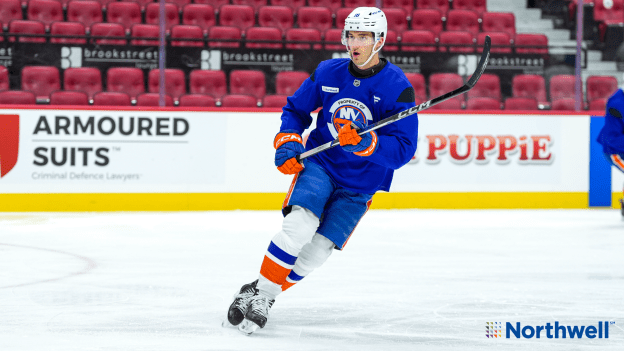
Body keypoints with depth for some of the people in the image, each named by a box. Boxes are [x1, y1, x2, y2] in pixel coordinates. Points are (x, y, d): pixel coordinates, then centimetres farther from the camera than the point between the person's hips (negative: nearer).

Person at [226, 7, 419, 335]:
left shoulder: (397, 87, -13)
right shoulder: (327, 73, -2)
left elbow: (403, 149, -17)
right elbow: (295, 109, 13)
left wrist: (365, 143, -33)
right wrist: (287, 143, -5)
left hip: (359, 184, -1)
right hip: (318, 163, 1)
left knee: (317, 250, -9)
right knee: (300, 224, -26)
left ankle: (265, 299, 7)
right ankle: (259, 291, -15)